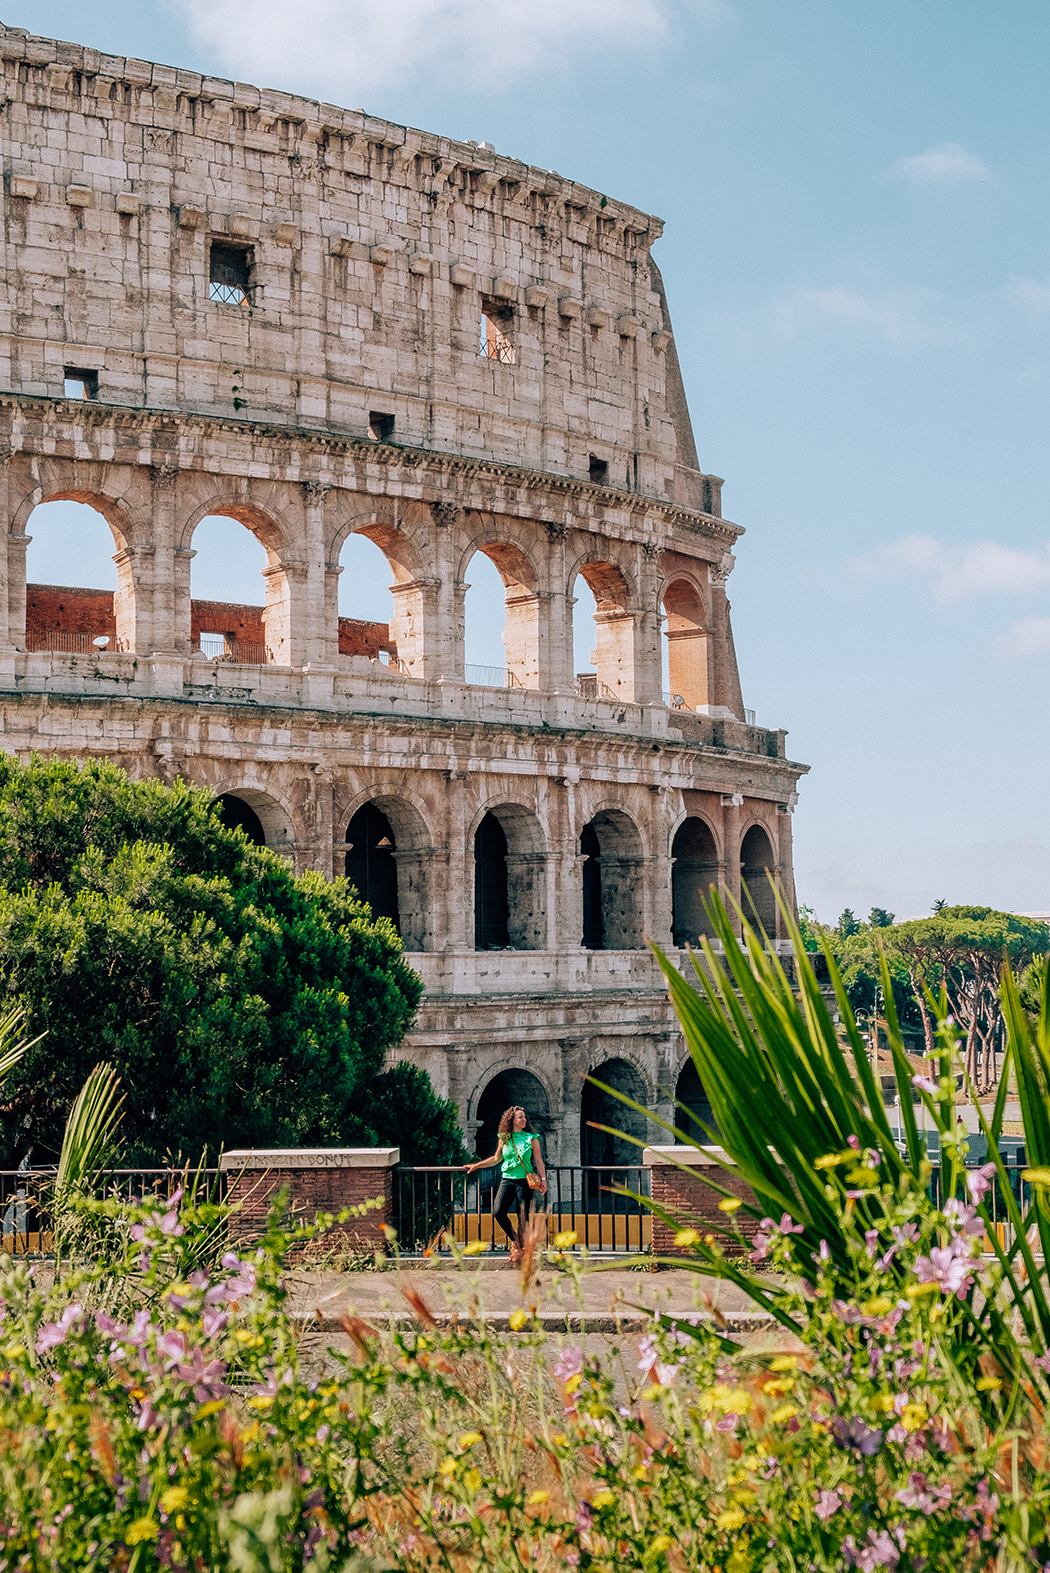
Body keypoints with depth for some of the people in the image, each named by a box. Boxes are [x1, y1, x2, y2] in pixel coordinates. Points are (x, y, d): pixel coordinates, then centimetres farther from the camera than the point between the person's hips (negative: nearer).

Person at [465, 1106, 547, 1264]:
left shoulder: (532, 1139, 3)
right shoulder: (503, 1139, 8)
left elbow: (538, 1161, 3)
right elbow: (496, 1158, 19)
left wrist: (543, 1179, -7)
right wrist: (476, 1166, 20)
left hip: (525, 1181, -2)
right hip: (507, 1180, 2)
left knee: (523, 1217, -3)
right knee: (498, 1212, -12)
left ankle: (519, 1249, 10)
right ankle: (514, 1240, 11)